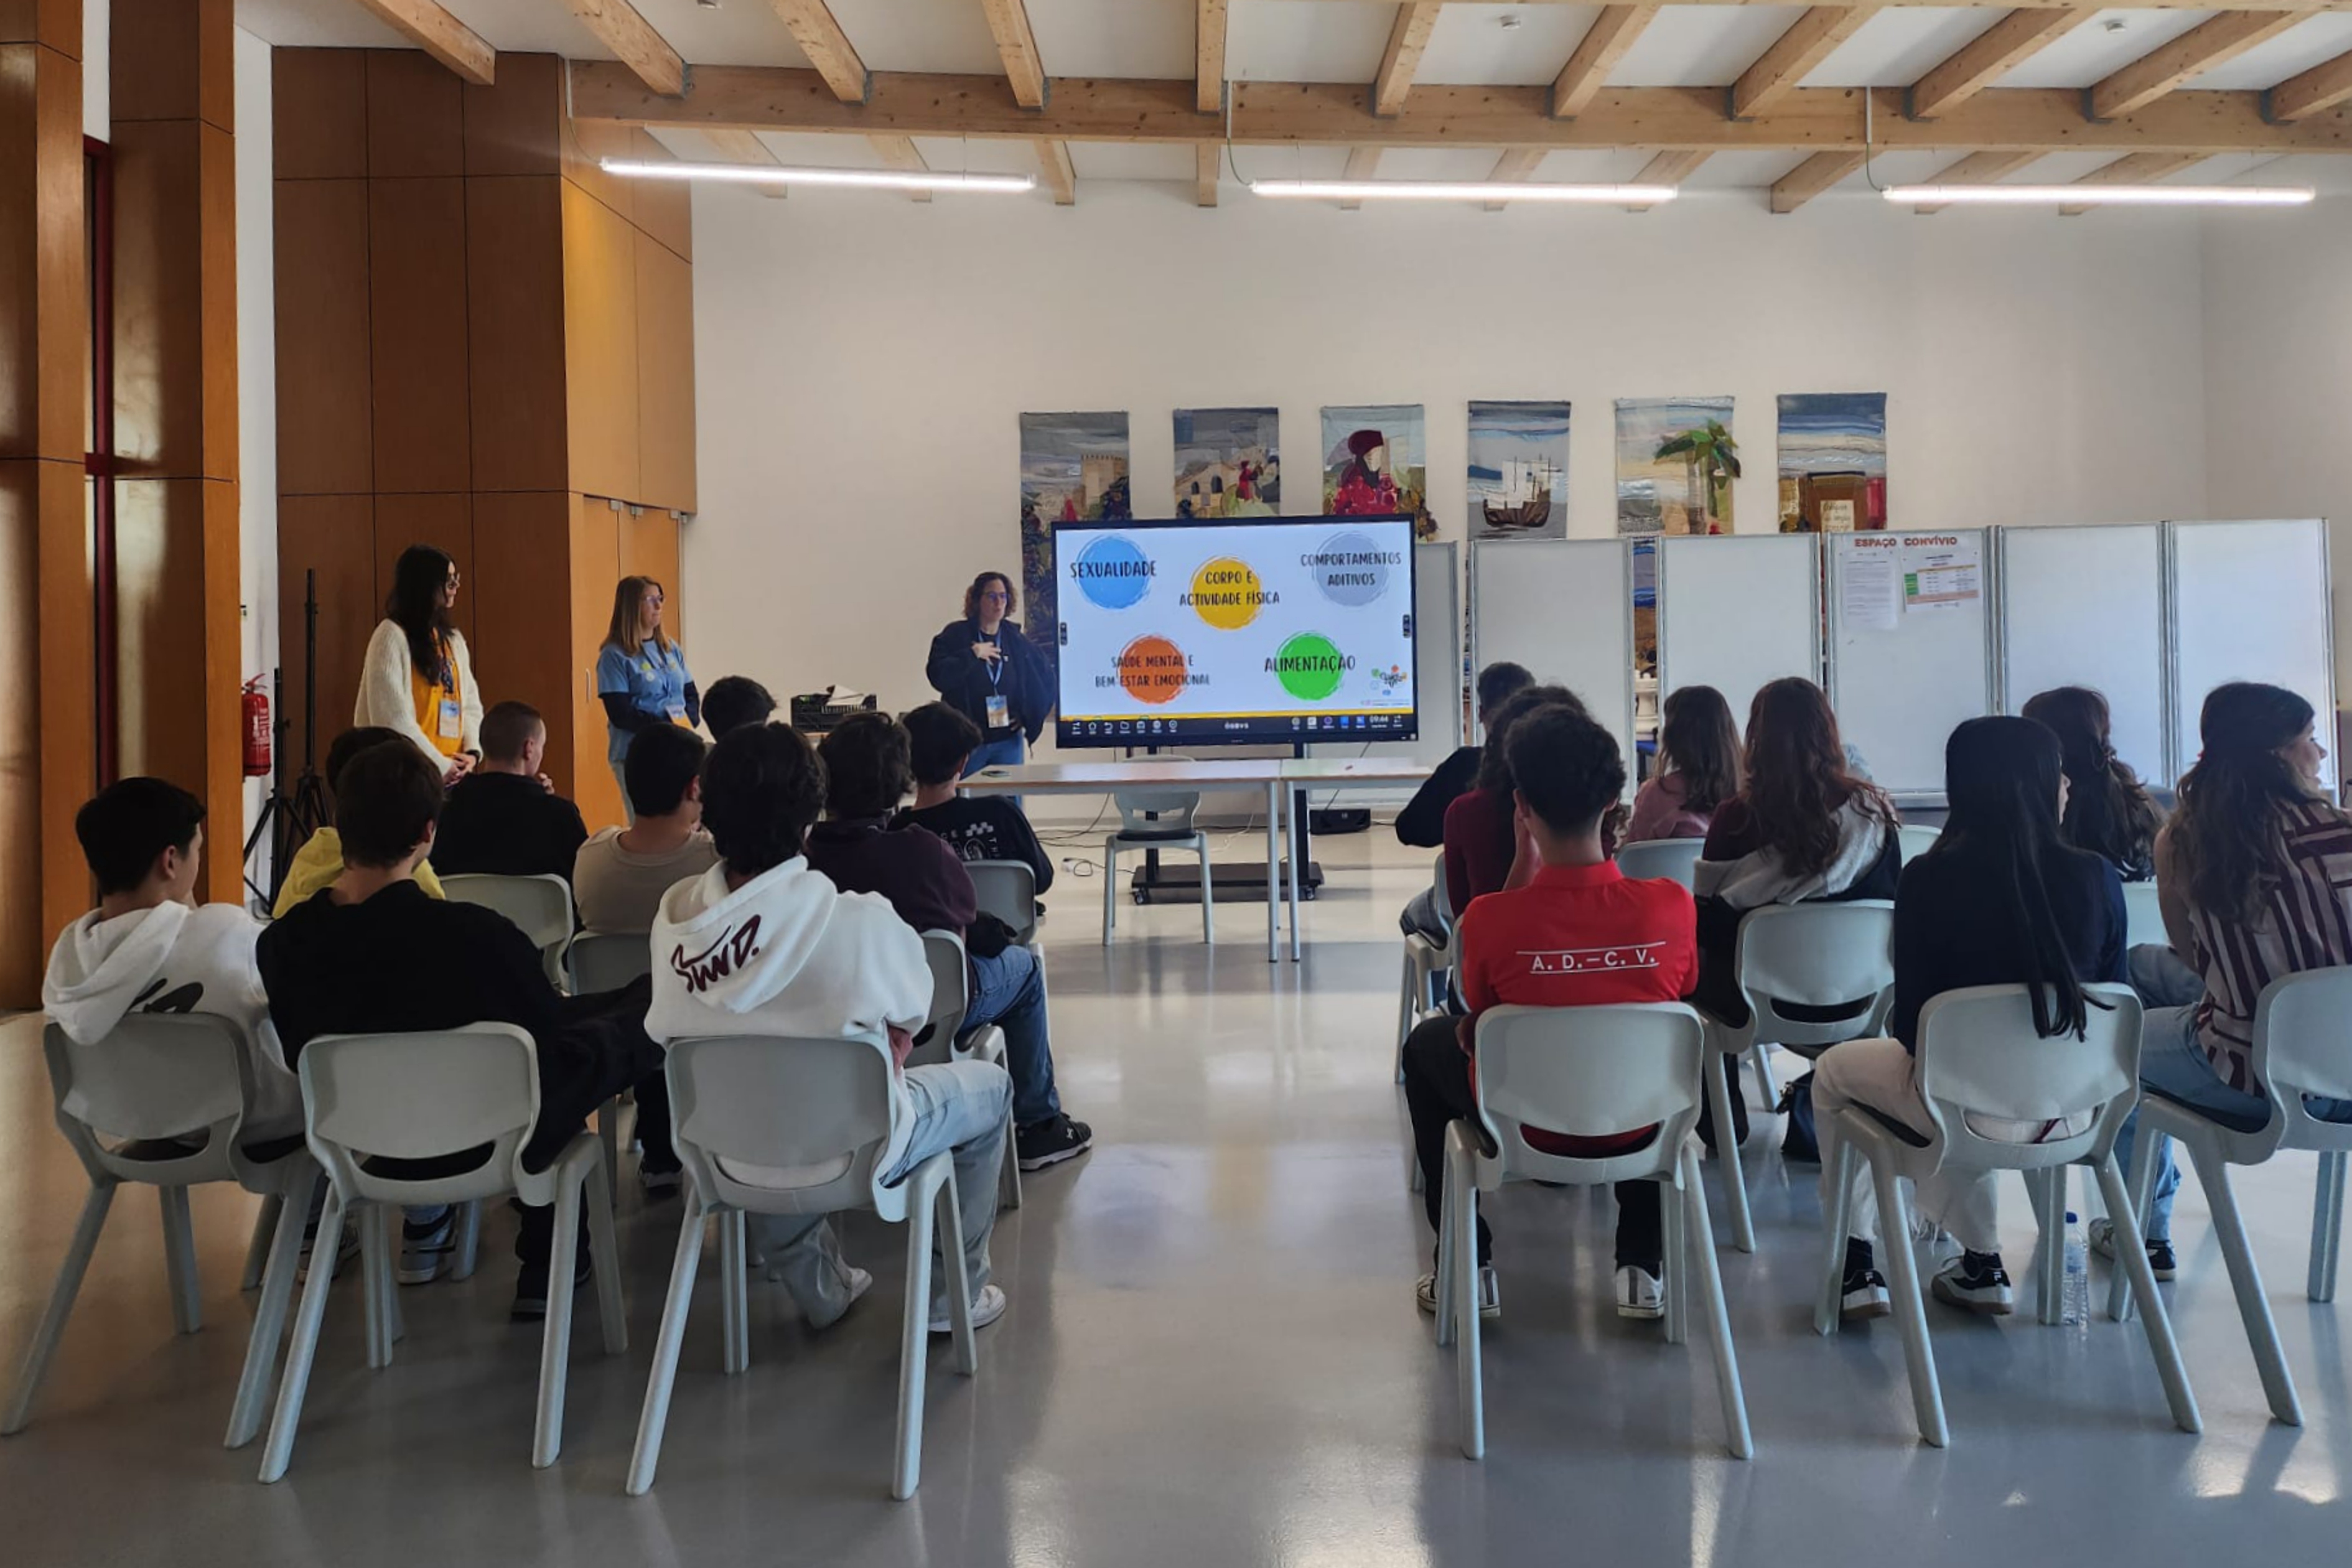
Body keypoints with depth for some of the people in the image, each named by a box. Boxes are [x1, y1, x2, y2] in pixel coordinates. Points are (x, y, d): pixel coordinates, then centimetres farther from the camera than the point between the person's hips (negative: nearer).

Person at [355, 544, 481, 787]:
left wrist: (472, 751, -4)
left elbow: (471, 703, 14)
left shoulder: (453, 640, 15)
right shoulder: (392, 637, -7)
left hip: (451, 774, 6)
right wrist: (439, 764, -13)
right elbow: (391, 716, -14)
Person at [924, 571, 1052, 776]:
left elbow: (1044, 683, 15)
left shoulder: (1016, 641, 8)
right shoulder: (956, 635, -1)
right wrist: (972, 654, -16)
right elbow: (937, 676, -13)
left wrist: (1029, 717, 6)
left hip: (1008, 741, 3)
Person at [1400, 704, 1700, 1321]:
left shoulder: (1486, 919, -27)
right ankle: (1641, 1268, 32)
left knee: (1427, 1045, 28)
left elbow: (1477, 1028, -5)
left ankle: (1468, 1266, 28)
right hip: (1639, 1125, 2)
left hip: (1525, 1125, -2)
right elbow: (1676, 997, 1)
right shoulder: (1672, 904, -21)